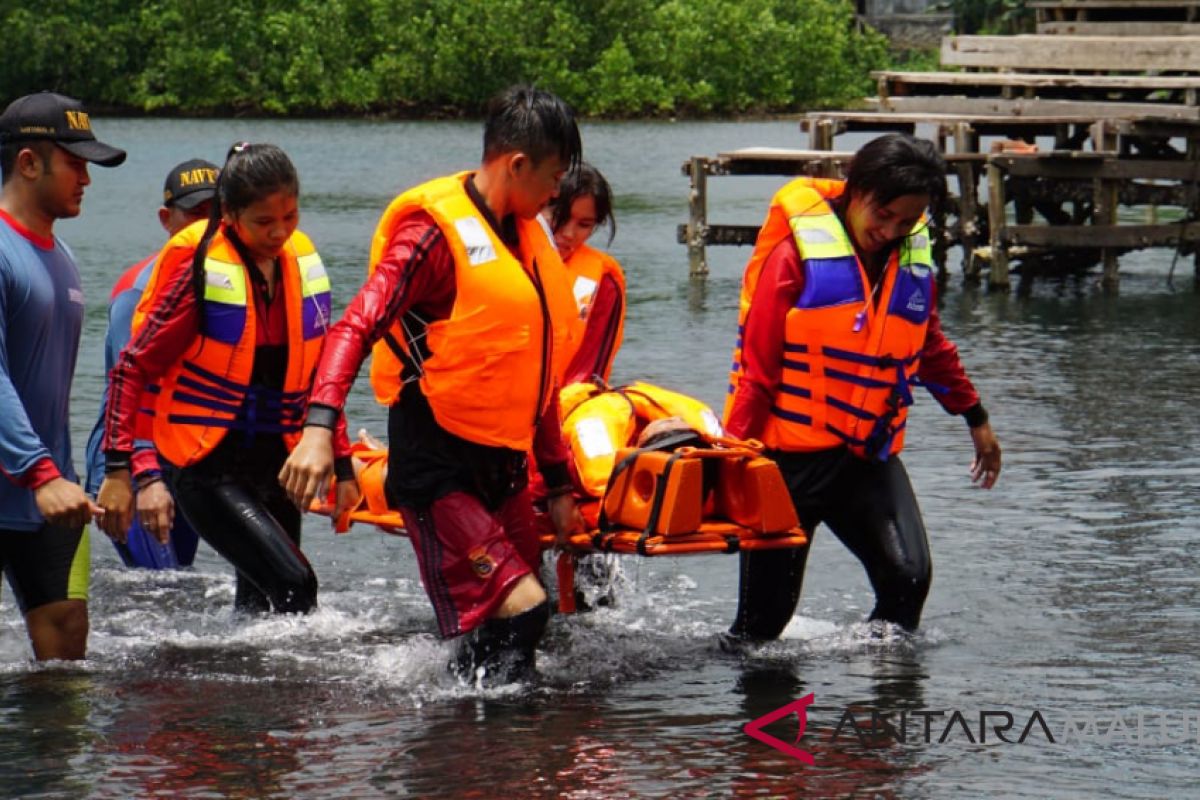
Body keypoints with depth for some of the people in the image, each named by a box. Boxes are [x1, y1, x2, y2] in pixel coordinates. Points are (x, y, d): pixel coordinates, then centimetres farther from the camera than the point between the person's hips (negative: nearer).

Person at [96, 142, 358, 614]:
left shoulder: (302, 263, 5)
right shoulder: (199, 269, -12)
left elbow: (319, 377, 17)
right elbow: (133, 367, -11)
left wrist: (342, 466, 16)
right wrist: (118, 469, -17)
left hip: (274, 461, 6)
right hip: (207, 468, -6)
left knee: (261, 603, 10)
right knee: (294, 584, -21)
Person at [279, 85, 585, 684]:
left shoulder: (526, 236, 15)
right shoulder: (436, 231, -11)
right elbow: (356, 327, -20)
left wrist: (557, 482, 24)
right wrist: (320, 426, -35)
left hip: (502, 462, 9)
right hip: (436, 461, -9)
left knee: (517, 623, 5)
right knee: (519, 606, -18)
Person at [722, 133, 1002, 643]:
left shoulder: (913, 261, 7)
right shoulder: (798, 251, -9)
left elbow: (932, 351, 25)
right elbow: (756, 362, -7)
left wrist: (975, 418, 32)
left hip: (870, 454, 4)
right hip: (790, 454, -4)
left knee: (908, 576, -15)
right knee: (767, 608, -1)